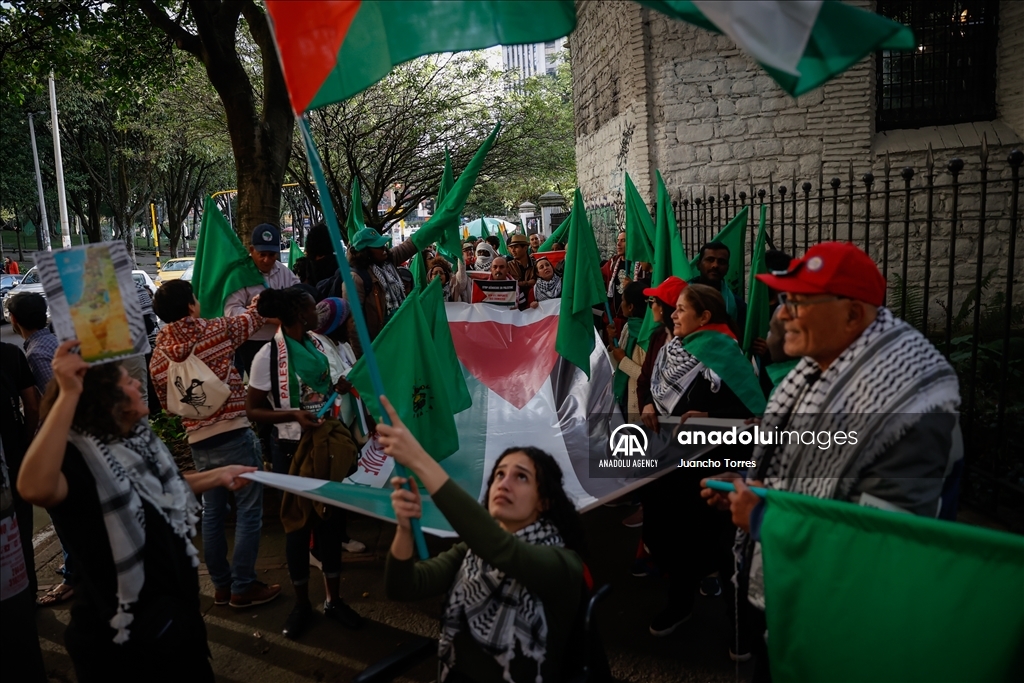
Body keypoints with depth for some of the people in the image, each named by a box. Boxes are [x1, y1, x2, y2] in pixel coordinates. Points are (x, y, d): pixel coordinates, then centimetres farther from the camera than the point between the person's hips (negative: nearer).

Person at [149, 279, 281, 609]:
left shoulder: (158, 356, 3)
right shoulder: (216, 331, -10)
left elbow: (166, 403, 13)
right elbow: (254, 317, 7)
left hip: (199, 443, 6)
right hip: (235, 436, -5)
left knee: (212, 514, 17)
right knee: (248, 513, 5)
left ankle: (221, 585, 28)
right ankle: (243, 587, 11)